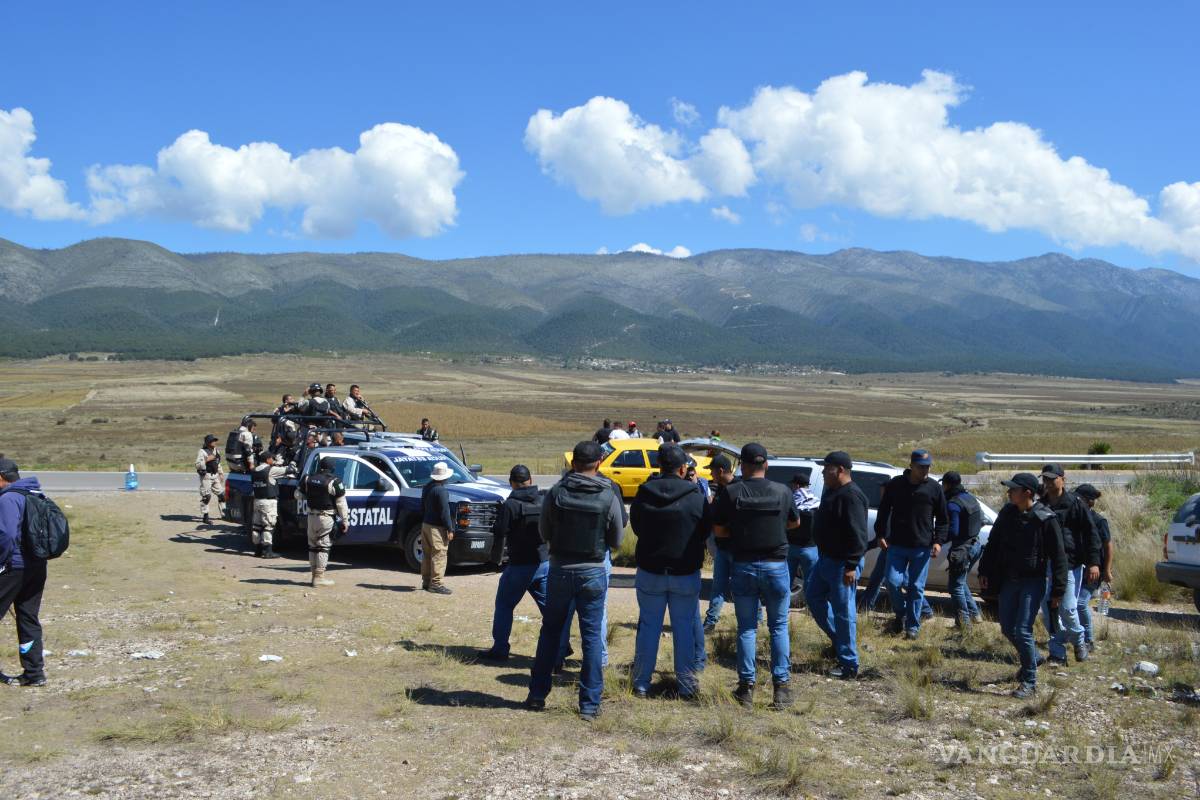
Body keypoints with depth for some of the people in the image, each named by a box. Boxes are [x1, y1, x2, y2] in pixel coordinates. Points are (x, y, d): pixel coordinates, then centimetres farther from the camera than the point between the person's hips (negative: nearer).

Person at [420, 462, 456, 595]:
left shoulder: (427, 487, 10)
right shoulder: (441, 491, -18)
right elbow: (445, 512, -19)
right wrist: (450, 529, -15)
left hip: (426, 524, 9)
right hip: (437, 528, -9)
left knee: (427, 555, 15)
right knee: (438, 555, -5)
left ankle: (426, 581, 22)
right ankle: (437, 583, -6)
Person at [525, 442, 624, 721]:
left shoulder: (555, 493, -8)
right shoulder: (609, 497, -10)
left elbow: (544, 533, 2)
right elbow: (616, 541, -1)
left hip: (560, 570, 1)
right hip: (593, 572, -1)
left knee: (550, 632, 15)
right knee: (592, 637, 6)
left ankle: (537, 695, 21)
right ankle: (589, 703, 8)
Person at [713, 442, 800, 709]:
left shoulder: (731, 493, -7)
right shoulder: (782, 492, -3)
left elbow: (718, 530, -2)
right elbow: (795, 522, 13)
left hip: (744, 566, 0)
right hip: (776, 566, 1)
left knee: (746, 627, 10)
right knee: (779, 627, 12)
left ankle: (747, 686, 11)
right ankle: (781, 685, 10)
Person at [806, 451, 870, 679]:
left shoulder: (851, 496, -21)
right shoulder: (831, 491, 11)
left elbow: (858, 535, -25)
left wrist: (851, 566, -26)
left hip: (842, 564, -11)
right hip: (826, 559, 11)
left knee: (844, 613, -3)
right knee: (813, 596, 20)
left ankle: (849, 665, 7)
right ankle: (837, 640, 33)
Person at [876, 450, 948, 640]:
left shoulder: (934, 488, 1)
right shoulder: (895, 484, 1)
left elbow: (943, 519, 6)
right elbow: (883, 510, 10)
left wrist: (938, 541, -5)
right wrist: (881, 534, 4)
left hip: (922, 547, 0)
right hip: (897, 546, 0)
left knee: (917, 588, 4)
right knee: (893, 582, -7)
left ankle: (913, 626, 15)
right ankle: (901, 613, 20)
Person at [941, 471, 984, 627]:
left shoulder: (952, 504, -19)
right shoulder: (971, 498, 8)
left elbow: (953, 531, -23)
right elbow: (981, 522, 15)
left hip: (962, 549, -9)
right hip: (974, 544, 9)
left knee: (956, 586, 3)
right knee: (960, 583, 23)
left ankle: (963, 621, 6)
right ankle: (975, 614, 25)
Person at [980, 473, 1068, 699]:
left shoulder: (1045, 519, -15)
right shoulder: (1007, 513, 3)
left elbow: (1059, 557, -12)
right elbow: (993, 544, 15)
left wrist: (1058, 590, -13)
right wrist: (984, 571, 12)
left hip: (1033, 581, -6)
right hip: (1008, 579, 7)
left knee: (1022, 631, -10)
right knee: (1007, 628, 12)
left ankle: (1030, 680, 5)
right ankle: (1032, 659, 38)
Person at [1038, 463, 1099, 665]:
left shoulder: (1075, 503, -3)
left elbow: (1091, 533, -4)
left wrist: (1094, 562, -11)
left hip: (1070, 565, -5)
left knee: (1067, 609, -6)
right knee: (1048, 611, 4)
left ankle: (1079, 641, 23)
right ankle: (1058, 654, 14)